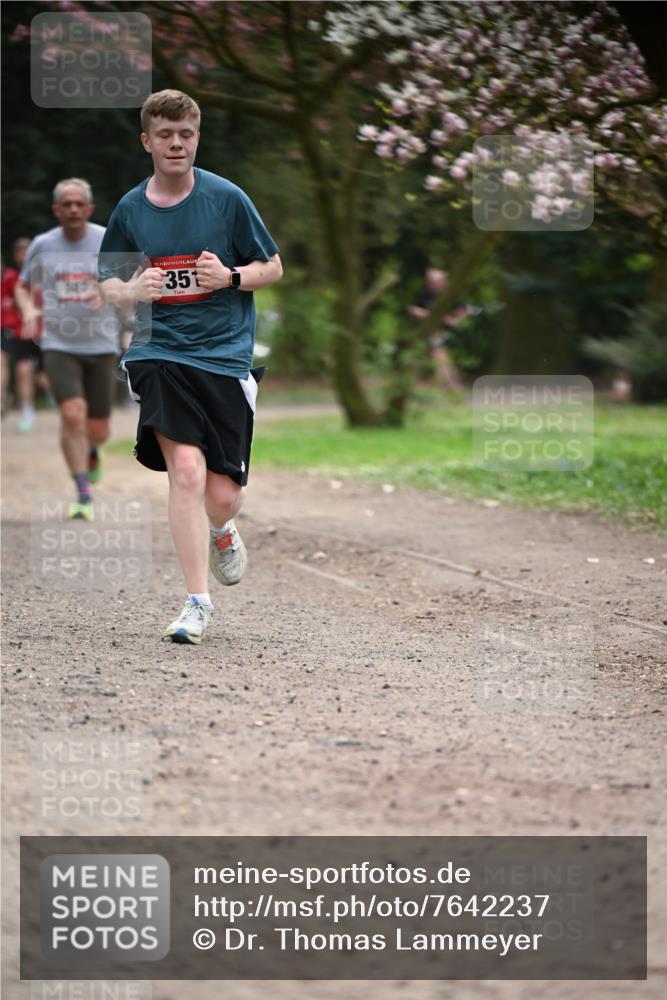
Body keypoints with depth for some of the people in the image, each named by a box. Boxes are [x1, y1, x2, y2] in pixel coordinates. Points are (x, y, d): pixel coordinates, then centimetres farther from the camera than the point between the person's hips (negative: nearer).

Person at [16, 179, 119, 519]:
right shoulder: (41, 246, 1)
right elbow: (24, 287, 16)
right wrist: (29, 310, -6)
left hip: (101, 345, 0)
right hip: (58, 345, 0)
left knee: (98, 430, 5)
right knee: (73, 414, -20)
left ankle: (91, 452, 44)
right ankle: (84, 495, -11)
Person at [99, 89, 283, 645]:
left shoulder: (227, 198, 0)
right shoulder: (130, 209, 5)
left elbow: (273, 268, 7)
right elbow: (108, 284, 15)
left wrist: (229, 276, -13)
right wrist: (133, 291, -8)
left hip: (225, 355, 0)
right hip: (158, 352, 0)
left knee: (222, 495, -1)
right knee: (186, 467, -21)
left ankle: (221, 531, 38)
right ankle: (197, 601, -12)